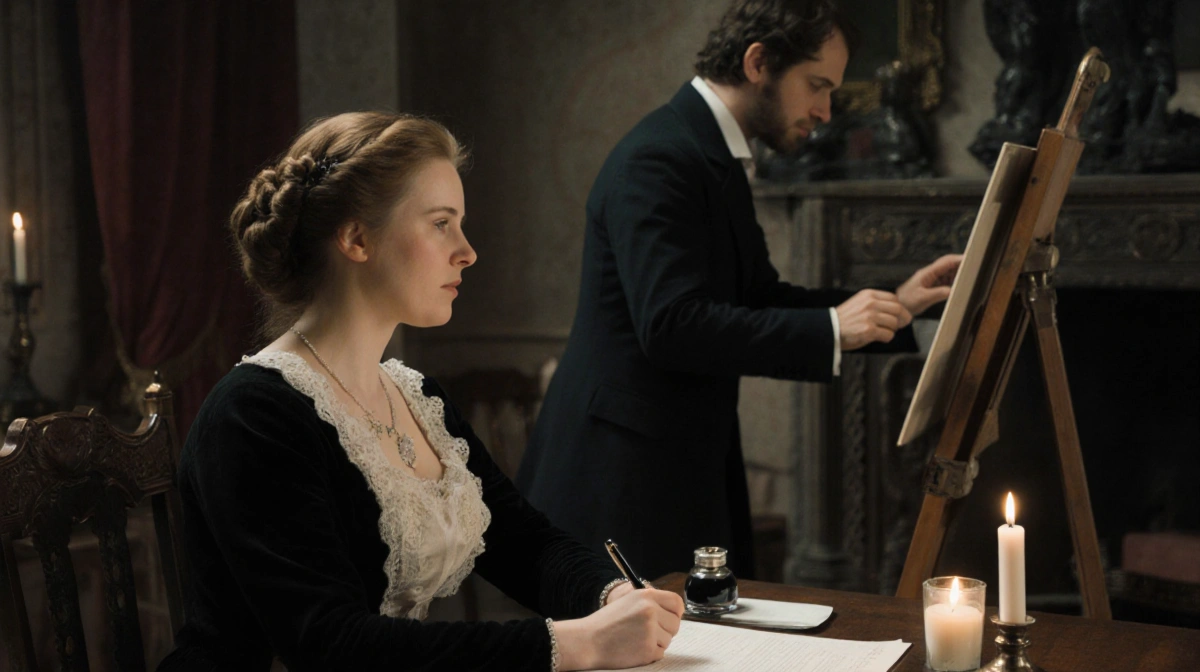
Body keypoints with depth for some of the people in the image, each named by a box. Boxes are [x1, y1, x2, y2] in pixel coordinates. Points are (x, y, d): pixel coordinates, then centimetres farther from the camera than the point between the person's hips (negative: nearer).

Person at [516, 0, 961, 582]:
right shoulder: (658, 160, -17)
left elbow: (760, 298, 20)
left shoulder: (715, 158, 14)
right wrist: (830, 328, -23)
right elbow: (671, 324, -26)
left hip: (686, 465, 10)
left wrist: (893, 306, 9)